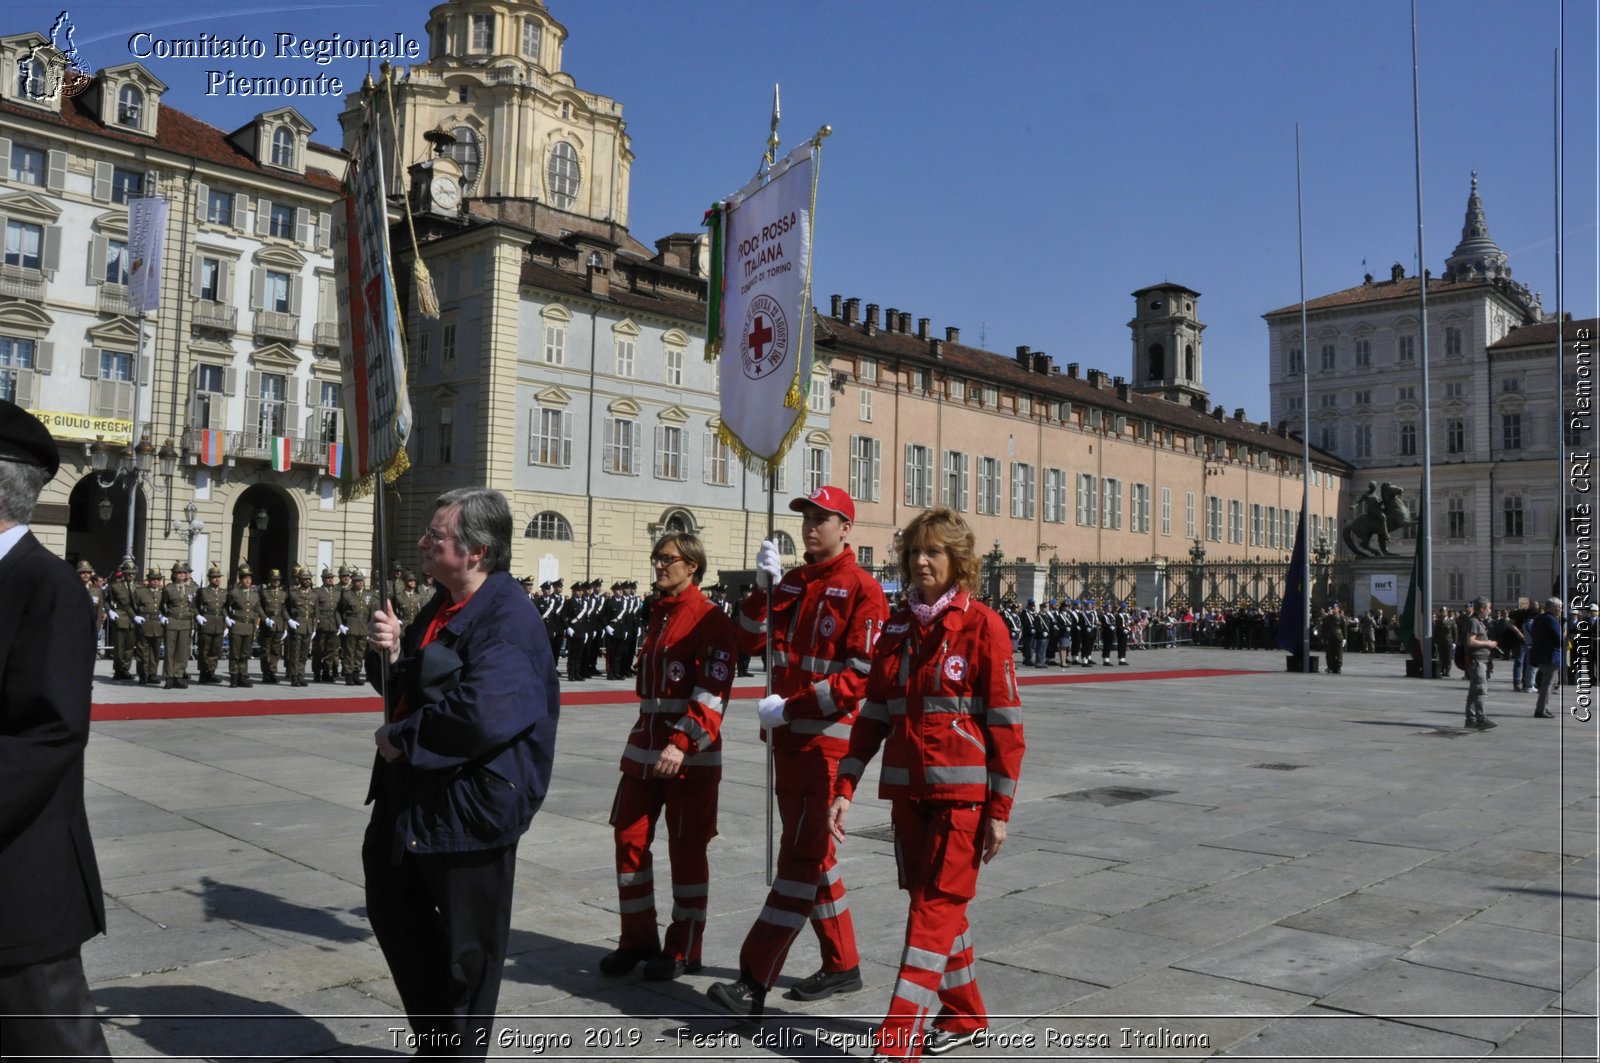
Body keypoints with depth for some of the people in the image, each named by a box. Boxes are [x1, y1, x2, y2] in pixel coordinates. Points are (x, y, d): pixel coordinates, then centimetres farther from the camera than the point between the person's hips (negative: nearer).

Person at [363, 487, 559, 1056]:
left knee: (466, 948, 5)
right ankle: (437, 1037, 42)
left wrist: (403, 740, -19)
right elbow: (408, 687, 18)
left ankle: (459, 1047, 28)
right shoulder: (443, 606, 9)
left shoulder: (508, 618, -21)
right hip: (411, 795, 10)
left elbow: (482, 714, -33)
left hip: (470, 805, -10)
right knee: (393, 907, 23)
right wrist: (390, 652, -4)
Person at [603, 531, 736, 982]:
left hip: (690, 756, -8)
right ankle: (638, 939, 22)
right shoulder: (657, 615, 15)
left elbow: (712, 694, -19)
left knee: (687, 850, 3)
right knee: (629, 839, 8)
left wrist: (682, 743, -27)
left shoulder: (711, 620, -11)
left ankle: (684, 950, 16)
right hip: (644, 750, 8)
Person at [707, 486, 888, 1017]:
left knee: (800, 856, -6)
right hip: (786, 738, 8)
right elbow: (750, 641, 6)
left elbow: (860, 677, -15)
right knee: (812, 853, 15)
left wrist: (790, 707, -17)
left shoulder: (862, 590, -9)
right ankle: (842, 964, 29)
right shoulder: (792, 582, 12)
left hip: (828, 741, -8)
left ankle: (754, 983, -4)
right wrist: (763, 586, -7)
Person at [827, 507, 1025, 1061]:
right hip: (907, 789, 6)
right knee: (937, 903, 15)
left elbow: (1005, 723, -8)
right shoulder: (897, 626, 8)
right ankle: (965, 1016, 32)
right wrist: (845, 789, 2)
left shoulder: (982, 625, -8)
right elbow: (873, 715, 8)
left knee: (935, 908, -5)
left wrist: (1000, 809, -10)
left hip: (961, 791, -6)